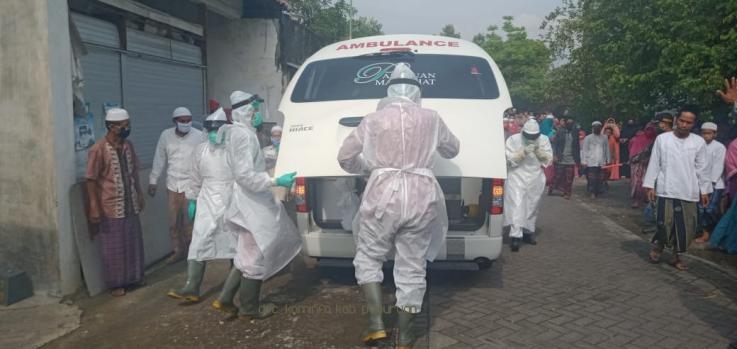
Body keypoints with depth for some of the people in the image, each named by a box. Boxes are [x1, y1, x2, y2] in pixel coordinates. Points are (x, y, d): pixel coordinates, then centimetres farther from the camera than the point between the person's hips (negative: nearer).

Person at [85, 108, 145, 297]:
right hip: (111, 207, -6)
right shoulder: (98, 149, -15)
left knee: (133, 242, 14)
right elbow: (91, 180, -14)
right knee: (114, 247, 5)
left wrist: (139, 195, 14)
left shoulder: (128, 145, 4)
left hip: (130, 205, 6)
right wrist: (94, 208, -16)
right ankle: (115, 283, 19)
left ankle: (133, 278, 29)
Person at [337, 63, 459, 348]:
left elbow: (345, 157, 9)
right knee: (411, 268, 11)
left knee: (368, 258, 17)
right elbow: (452, 149, 23)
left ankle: (376, 324, 8)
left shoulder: (373, 119, 2)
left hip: (383, 195, -2)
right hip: (421, 197, 2)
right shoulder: (431, 118, 6)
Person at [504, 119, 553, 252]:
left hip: (535, 179, 4)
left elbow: (549, 160, 1)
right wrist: (523, 152, -23)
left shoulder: (544, 140, 2)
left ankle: (528, 232, 28)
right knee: (517, 206, -14)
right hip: (517, 178, -3)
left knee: (532, 206, 12)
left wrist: (539, 151, -16)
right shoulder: (513, 140, -6)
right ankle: (515, 235, -17)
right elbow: (509, 160, -9)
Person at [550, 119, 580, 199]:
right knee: (557, 176, 5)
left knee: (569, 178, 1)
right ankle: (551, 188, 22)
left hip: (571, 160, 2)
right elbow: (555, 144, -5)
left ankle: (567, 193, 8)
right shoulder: (560, 132, 0)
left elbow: (577, 147, 8)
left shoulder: (575, 134, 6)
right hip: (560, 159, -1)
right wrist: (554, 155, -11)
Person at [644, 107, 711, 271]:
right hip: (666, 190, -2)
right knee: (665, 222, -5)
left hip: (689, 192, 2)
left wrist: (705, 190, 6)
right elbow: (654, 163, 1)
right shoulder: (662, 138, -3)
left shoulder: (699, 142, 1)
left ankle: (676, 256, 23)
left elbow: (702, 168, 6)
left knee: (686, 226, 6)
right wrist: (650, 185, -1)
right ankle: (658, 245, 24)